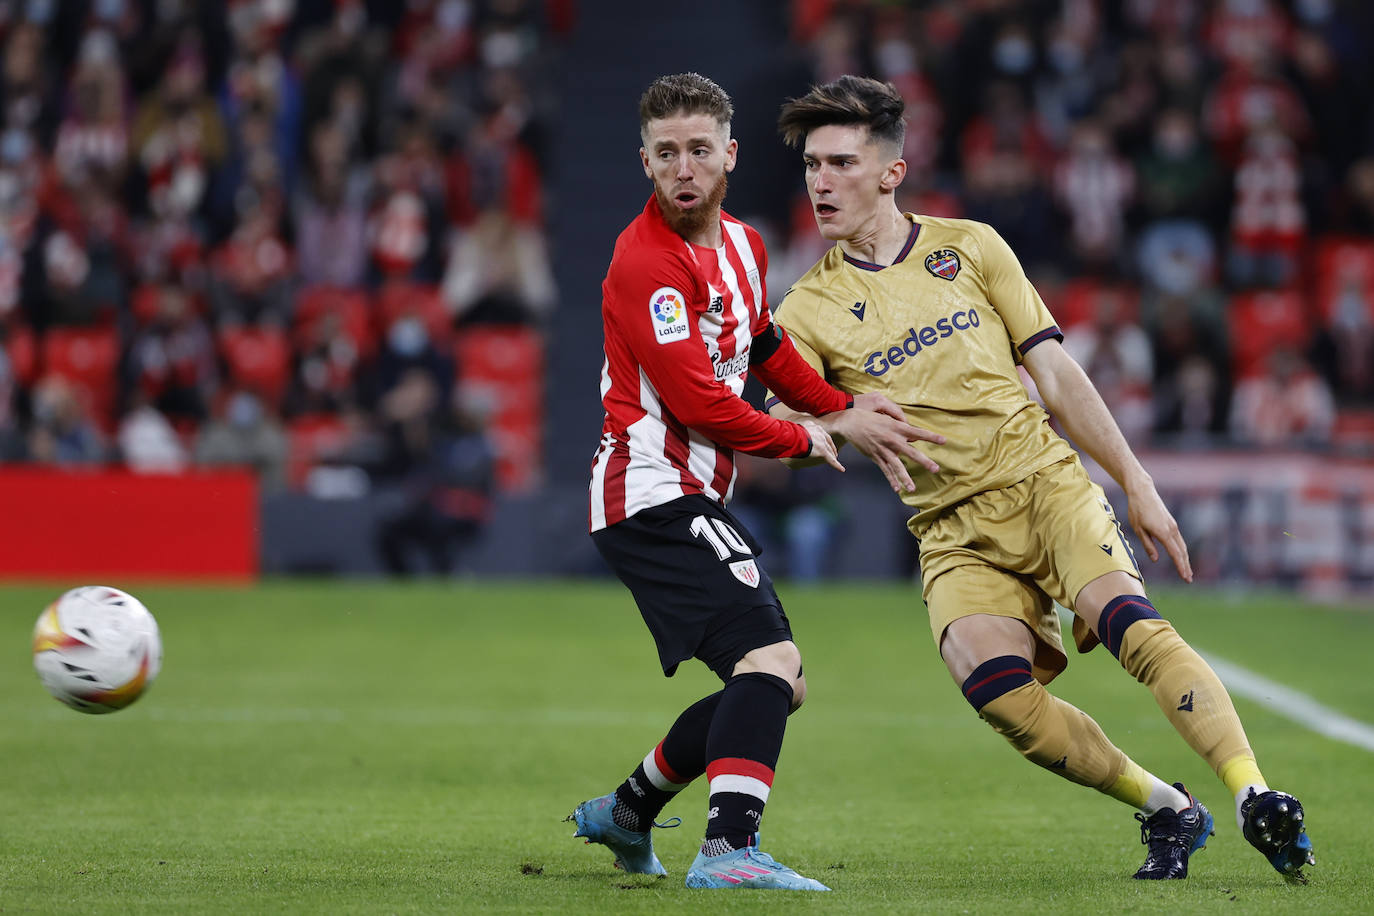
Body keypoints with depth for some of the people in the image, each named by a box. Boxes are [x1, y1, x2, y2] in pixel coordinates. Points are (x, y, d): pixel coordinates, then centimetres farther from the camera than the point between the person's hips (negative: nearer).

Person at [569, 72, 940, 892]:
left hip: (698, 501, 10)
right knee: (772, 656, -25)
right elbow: (698, 405, -20)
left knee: (777, 689, 17)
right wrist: (802, 440, -7)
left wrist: (844, 409, 19)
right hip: (653, 493, -10)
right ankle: (730, 850, -34)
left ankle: (626, 811, 30)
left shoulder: (743, 246, 12)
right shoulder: (645, 262, -17)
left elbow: (764, 350, 31)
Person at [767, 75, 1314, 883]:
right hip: (953, 531, 0)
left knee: (1131, 624, -27)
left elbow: (1055, 371, 11)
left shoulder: (969, 247, 9)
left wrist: (1136, 483, 8)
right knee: (999, 691, -25)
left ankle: (1257, 799, -30)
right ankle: (1166, 809, -9)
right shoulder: (810, 311, 6)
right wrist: (840, 424, -25)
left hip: (1045, 483, 0)